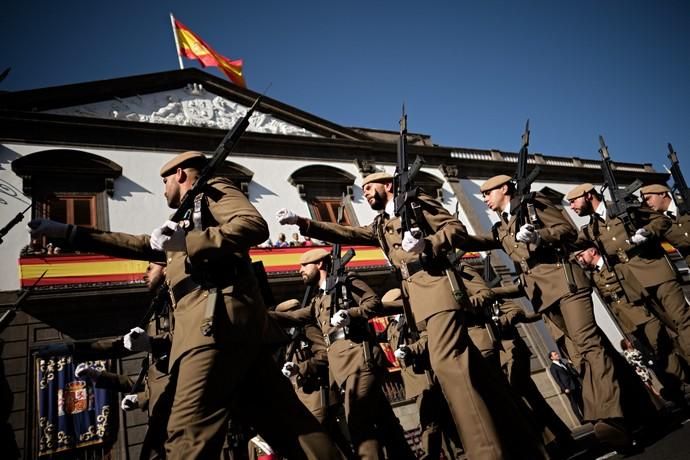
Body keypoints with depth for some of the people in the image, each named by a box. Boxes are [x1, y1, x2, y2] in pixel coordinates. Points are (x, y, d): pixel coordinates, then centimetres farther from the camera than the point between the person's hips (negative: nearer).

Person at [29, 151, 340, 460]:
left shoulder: (213, 190, 9)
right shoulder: (185, 220, 35)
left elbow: (255, 225, -10)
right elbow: (136, 245, 37)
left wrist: (187, 242, -12)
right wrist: (64, 231, 37)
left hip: (219, 318, -9)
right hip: (224, 323, 9)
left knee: (188, 432, -11)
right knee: (283, 419, 3)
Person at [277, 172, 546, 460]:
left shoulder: (417, 202, 10)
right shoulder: (380, 227, 28)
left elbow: (457, 228, 1)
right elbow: (345, 233, 19)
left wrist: (428, 244, -18)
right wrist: (300, 222, 11)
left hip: (436, 285, -7)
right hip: (419, 297, 7)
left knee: (446, 361, -20)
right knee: (466, 362, 6)